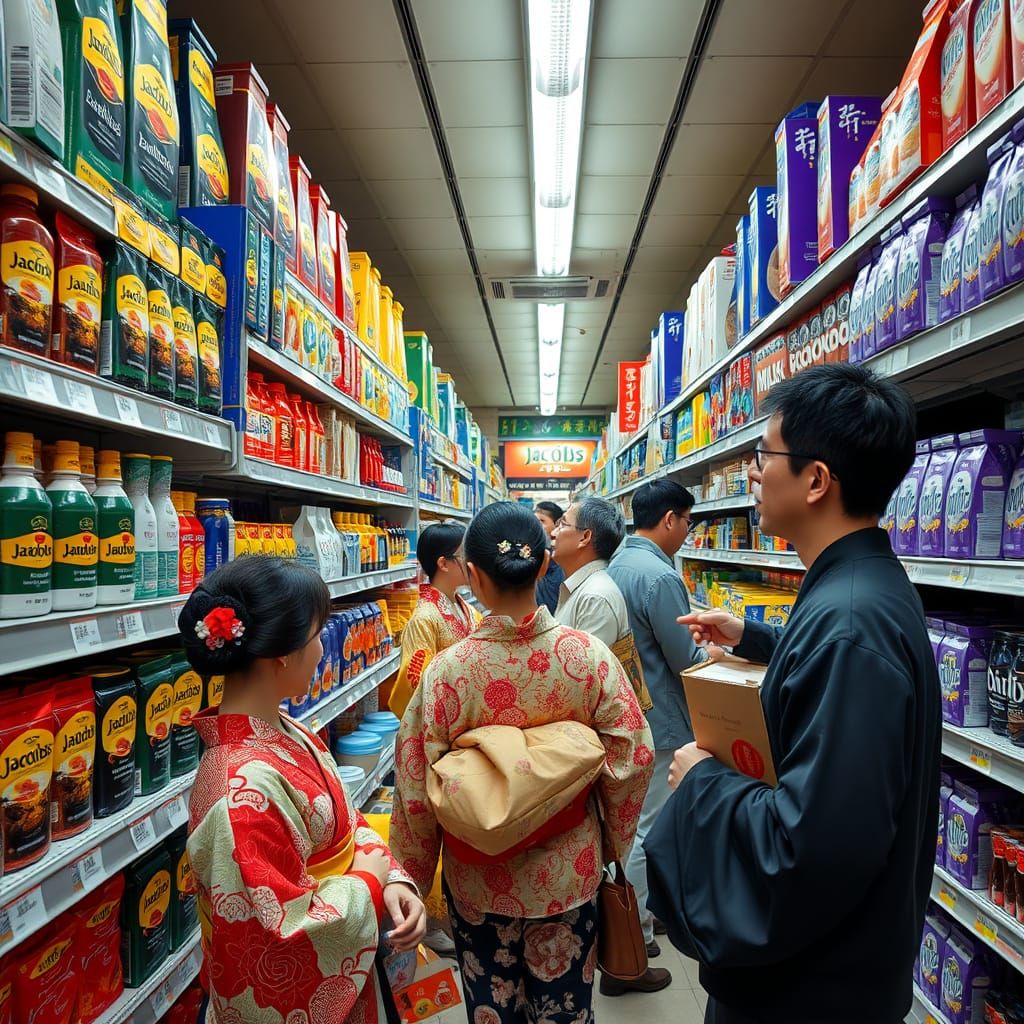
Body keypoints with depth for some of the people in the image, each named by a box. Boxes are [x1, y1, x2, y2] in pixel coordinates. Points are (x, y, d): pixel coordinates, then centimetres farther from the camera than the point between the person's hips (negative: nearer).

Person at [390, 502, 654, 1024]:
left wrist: (412, 878, 3)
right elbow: (631, 759, -12)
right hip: (568, 870, 1)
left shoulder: (445, 670, -23)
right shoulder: (589, 654, -19)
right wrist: (613, 843, 6)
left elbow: (417, 790, -14)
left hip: (479, 878, -1)